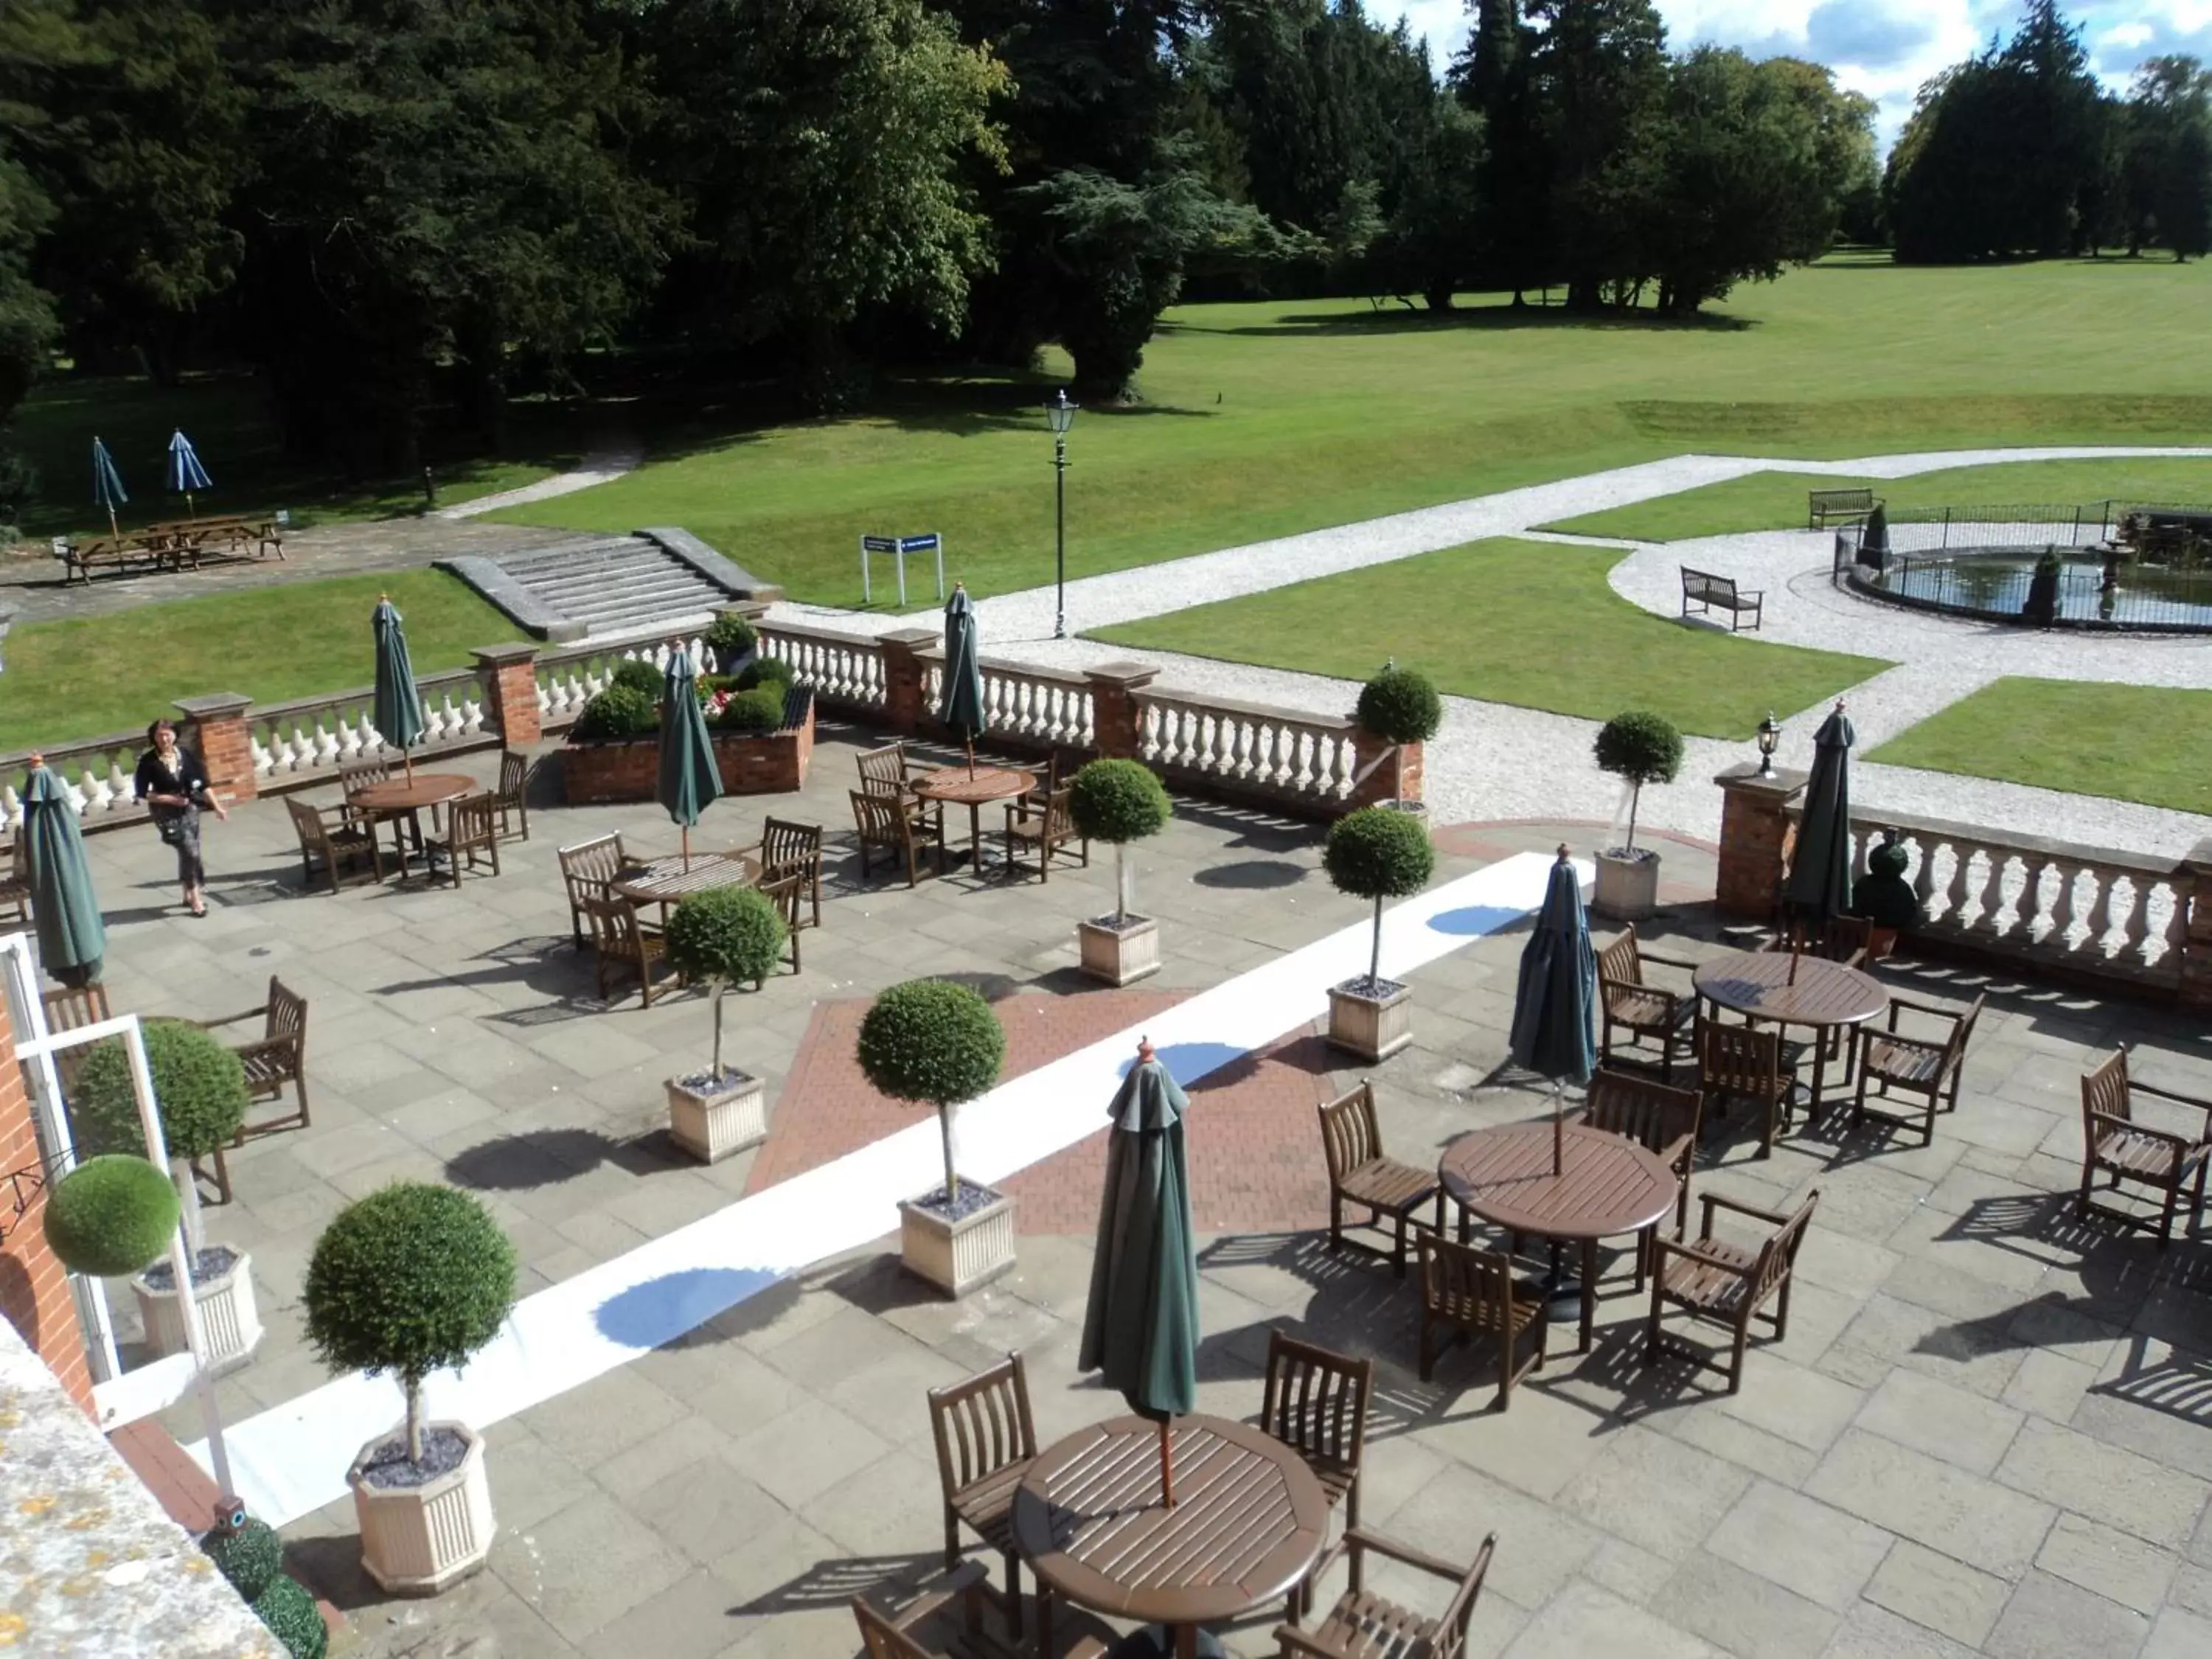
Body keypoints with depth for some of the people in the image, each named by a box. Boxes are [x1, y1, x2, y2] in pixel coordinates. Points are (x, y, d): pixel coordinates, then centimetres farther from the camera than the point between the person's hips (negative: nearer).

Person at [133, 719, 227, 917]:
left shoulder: (185, 754, -6)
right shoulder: (149, 761, -15)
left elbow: (202, 782, -1)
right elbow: (141, 792, -10)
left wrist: (217, 807, -2)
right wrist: (171, 799, -17)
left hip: (189, 808, 4)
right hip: (167, 813, -4)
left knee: (189, 851, 13)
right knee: (189, 850, -11)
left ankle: (189, 894, 31)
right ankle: (195, 897, 1)